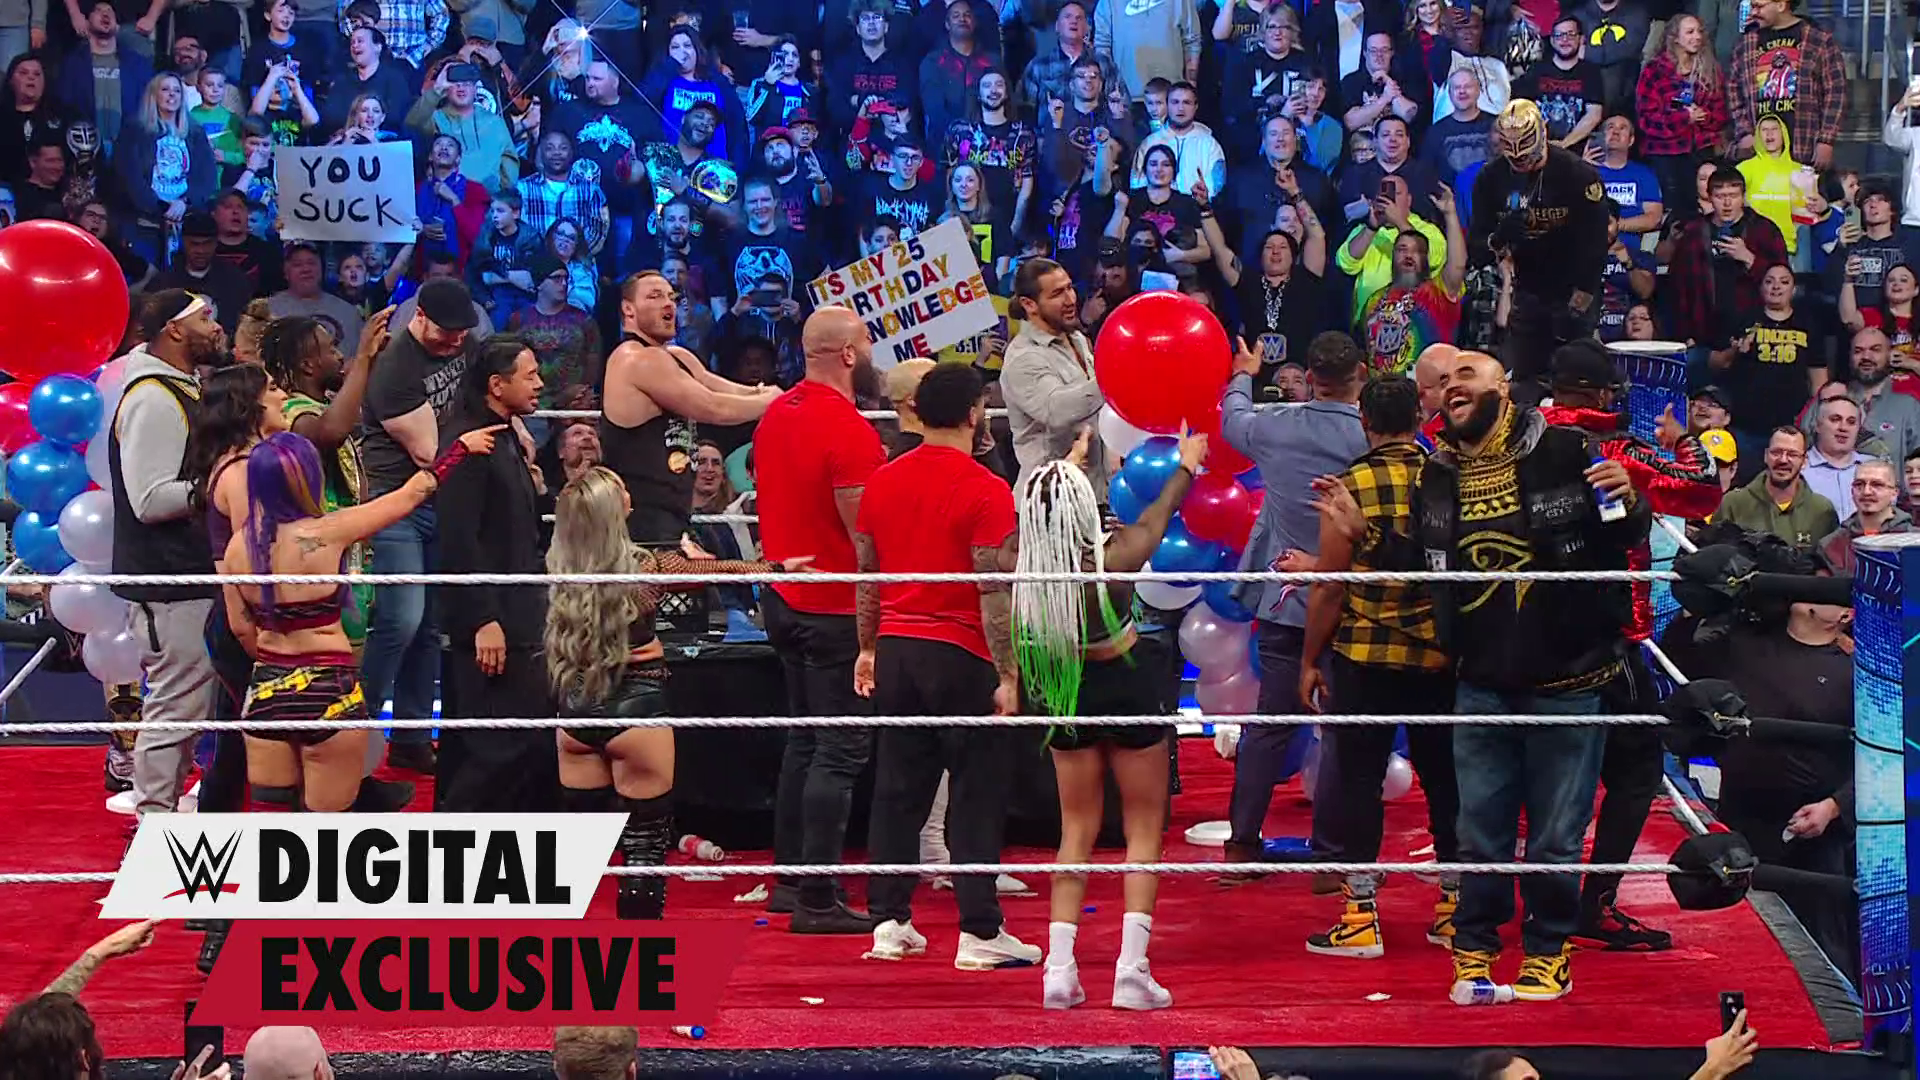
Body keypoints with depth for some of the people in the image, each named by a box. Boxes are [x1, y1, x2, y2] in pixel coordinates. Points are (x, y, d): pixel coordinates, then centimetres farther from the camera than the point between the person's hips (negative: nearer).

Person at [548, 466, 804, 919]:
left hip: (577, 712, 4)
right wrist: (779, 566, 19)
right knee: (645, 843, 4)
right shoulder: (646, 566, -13)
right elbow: (722, 570, 3)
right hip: (635, 710, -4)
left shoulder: (557, 570, -5)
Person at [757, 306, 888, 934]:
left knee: (805, 739, 19)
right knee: (842, 750, -4)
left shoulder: (776, 415, 8)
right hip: (836, 609, -9)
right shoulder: (849, 429, -20)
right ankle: (816, 900, -4)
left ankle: (789, 877, 24)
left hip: (782, 599, 9)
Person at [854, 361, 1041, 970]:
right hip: (961, 655, -6)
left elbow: (865, 573, 13)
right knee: (975, 793, 0)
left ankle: (889, 921, 11)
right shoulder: (986, 491, -12)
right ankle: (979, 933, 0)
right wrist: (1007, 675, -13)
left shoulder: (882, 481, 7)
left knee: (897, 786, 11)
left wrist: (868, 648, 22)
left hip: (896, 648, 6)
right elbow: (994, 590, -15)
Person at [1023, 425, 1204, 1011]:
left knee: (1077, 830, 15)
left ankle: (1060, 969, 5)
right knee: (1144, 830, 8)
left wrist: (1070, 464, 26)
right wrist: (1187, 466, 18)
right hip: (1127, 690, -3)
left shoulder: (1027, 569, -15)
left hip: (1068, 697, 4)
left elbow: (1042, 519, 8)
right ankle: (1131, 970, -1)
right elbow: (1156, 518, -2)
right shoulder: (1111, 561, -23)